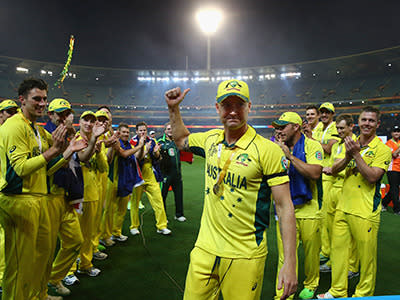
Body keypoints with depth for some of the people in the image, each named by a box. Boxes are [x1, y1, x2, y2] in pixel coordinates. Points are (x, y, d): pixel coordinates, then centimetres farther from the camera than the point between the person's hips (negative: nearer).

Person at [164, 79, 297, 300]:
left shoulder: (267, 150, -14)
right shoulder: (211, 140, 2)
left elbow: (284, 206, -14)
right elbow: (181, 140, 23)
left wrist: (290, 264, -16)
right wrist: (173, 108, 12)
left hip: (245, 256, -4)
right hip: (205, 249, 5)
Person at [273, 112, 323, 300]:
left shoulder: (311, 145, -5)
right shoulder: (276, 147, 6)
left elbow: (315, 173, -20)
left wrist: (289, 155, -19)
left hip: (309, 210, -2)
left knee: (311, 252, 15)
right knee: (284, 255, 1)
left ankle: (310, 285, 39)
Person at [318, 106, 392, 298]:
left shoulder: (382, 149, -7)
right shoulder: (352, 144, 10)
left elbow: (373, 177, -19)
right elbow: (334, 169, 5)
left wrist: (356, 154, -21)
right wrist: (347, 157, -12)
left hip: (365, 211, -5)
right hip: (343, 207, 6)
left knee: (366, 255, 7)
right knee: (338, 248, 13)